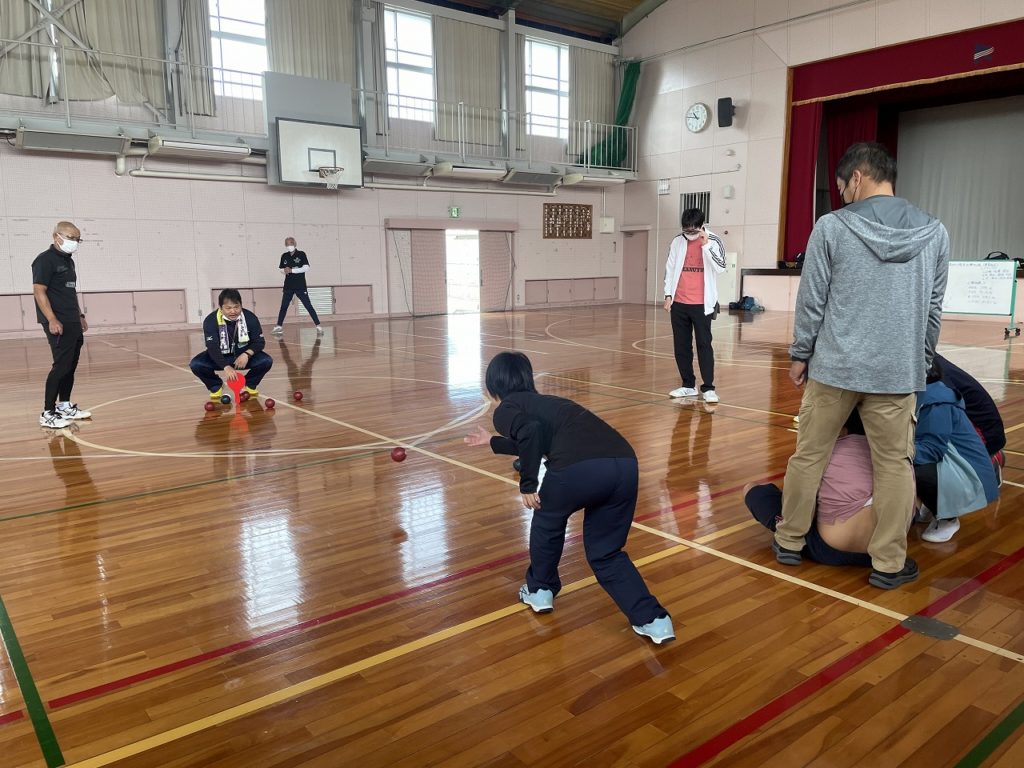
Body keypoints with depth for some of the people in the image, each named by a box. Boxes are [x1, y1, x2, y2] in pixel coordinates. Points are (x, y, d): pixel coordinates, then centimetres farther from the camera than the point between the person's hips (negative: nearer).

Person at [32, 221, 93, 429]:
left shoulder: (68, 261, 17)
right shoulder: (45, 260, -10)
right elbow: (39, 291, -17)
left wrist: (80, 315, 22)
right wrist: (52, 320, -24)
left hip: (73, 323, 9)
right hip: (58, 324, -9)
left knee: (71, 365, 12)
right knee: (61, 366, -10)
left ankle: (65, 406, 22)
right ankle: (48, 413, -5)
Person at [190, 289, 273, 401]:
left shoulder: (250, 318, -17)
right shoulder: (211, 321, -22)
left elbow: (260, 342, -12)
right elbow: (212, 347, -30)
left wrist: (247, 354, -34)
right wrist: (226, 366, -45)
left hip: (243, 355, 1)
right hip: (220, 357, 0)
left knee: (266, 361, -26)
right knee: (196, 364, -26)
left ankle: (250, 384, 6)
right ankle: (216, 386, 6)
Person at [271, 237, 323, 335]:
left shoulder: (301, 254, -4)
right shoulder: (284, 256, 8)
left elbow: (306, 268, -12)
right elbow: (281, 269, 15)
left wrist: (292, 270, -17)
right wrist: (285, 270, -9)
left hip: (300, 286, -4)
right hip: (288, 286, 4)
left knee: (308, 306, -5)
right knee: (283, 306, 8)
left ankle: (318, 326, -3)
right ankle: (279, 326, 18)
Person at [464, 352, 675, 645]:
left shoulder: (505, 409, 16)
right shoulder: (544, 402, 38)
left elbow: (531, 431, -8)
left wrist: (527, 483, 2)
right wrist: (493, 441, 73)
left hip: (579, 467, -6)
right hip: (625, 463, 7)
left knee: (547, 521, 28)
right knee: (606, 553, 23)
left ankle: (540, 590, 43)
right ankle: (653, 620, 13)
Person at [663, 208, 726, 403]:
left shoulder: (713, 241, -4)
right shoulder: (677, 241, 5)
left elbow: (720, 268, -14)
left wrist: (706, 245, -18)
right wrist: (668, 295, 6)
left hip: (702, 304, -4)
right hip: (679, 303, 4)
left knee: (704, 345, -2)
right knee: (681, 345, 8)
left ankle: (708, 388, 4)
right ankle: (688, 385, 19)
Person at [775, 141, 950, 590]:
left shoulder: (831, 227, -5)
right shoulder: (934, 232, 3)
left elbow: (811, 300, -3)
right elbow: (933, 309, 8)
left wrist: (800, 354, 8)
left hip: (834, 366, -1)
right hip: (898, 372, 2)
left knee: (809, 455, 12)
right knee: (894, 465, 10)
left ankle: (790, 541, 24)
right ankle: (888, 563, 18)